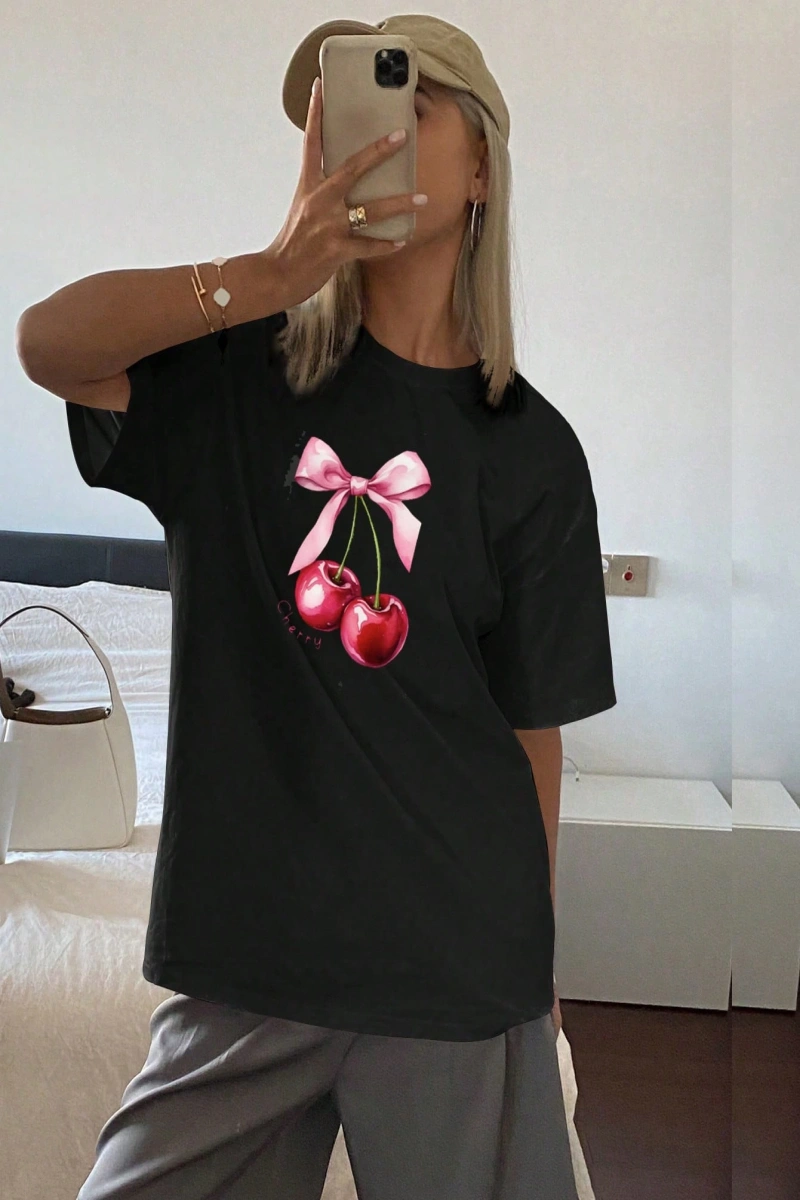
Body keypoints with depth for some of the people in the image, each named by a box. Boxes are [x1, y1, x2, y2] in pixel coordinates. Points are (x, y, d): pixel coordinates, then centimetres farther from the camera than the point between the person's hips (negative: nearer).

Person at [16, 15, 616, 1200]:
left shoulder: (529, 446, -1)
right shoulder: (244, 371, 1)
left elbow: (534, 724, 2)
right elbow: (49, 342, -18)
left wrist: (531, 965, 6)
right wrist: (274, 274, -30)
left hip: (455, 963, 0)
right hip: (245, 952, 1)